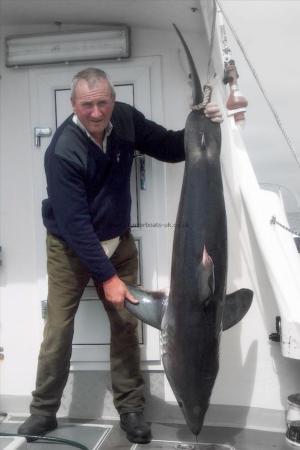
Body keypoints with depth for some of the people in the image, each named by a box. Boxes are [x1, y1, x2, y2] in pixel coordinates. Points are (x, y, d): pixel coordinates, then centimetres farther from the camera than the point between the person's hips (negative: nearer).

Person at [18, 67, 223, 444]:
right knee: (58, 328, -1)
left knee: (126, 323, 4)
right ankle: (44, 411, 18)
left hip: (118, 241, 4)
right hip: (70, 246, -4)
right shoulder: (63, 151, -25)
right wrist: (107, 276, -26)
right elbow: (74, 223, -26)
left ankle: (130, 407, 19)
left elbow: (169, 148, 2)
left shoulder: (125, 119, -10)